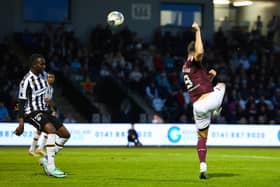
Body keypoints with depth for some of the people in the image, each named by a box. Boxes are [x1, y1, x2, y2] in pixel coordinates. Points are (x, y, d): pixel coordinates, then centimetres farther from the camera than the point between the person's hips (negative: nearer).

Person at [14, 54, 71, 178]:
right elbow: (21, 103, -17)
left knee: (65, 134, 3)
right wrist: (21, 123, -22)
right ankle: (50, 166, -34)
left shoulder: (42, 77, 10)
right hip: (32, 113, -9)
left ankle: (46, 159, 12)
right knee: (51, 129, -33)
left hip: (44, 112, 9)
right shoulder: (27, 81, -15)